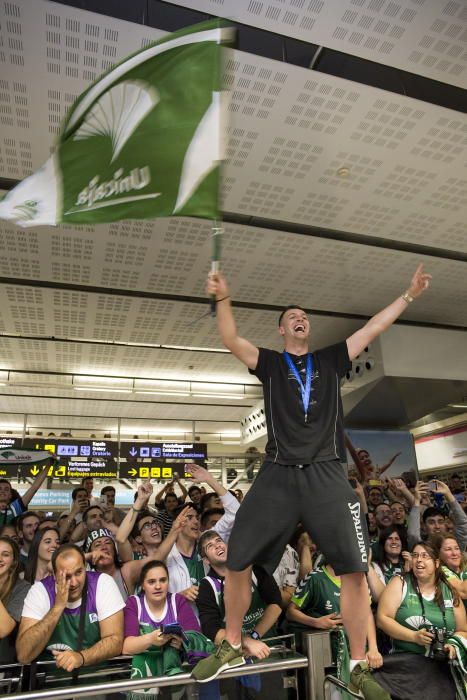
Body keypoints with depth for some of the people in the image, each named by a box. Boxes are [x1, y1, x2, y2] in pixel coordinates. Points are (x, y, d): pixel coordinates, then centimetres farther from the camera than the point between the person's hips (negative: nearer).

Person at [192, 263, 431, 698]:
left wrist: (409, 294, 18)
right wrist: (223, 298, -18)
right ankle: (231, 645, 24)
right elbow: (232, 342, -4)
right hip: (277, 475, -1)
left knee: (355, 569, -7)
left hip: (326, 475, 1)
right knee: (237, 563, -1)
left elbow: (373, 328, 18)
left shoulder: (330, 360, 18)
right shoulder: (270, 363, 12)